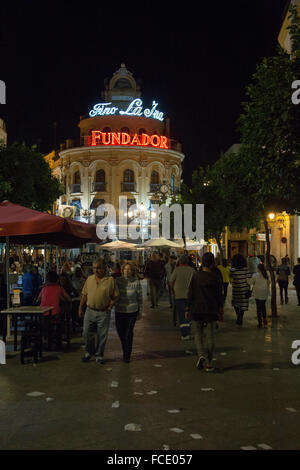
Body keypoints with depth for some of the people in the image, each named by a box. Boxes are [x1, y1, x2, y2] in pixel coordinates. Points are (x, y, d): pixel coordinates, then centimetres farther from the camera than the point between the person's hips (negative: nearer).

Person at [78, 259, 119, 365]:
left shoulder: (110, 280, -5)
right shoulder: (89, 279, 5)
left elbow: (115, 296, 0)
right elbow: (84, 295, 11)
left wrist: (110, 307, -10)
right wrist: (80, 308, 9)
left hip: (103, 313, -3)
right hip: (90, 311, 3)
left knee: (102, 336, 6)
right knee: (87, 333, 7)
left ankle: (99, 355, 23)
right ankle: (89, 352, 30)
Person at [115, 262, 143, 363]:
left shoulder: (136, 282, -7)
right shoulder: (118, 280, -2)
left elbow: (140, 298, 0)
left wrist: (140, 312, 2)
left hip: (132, 311, -2)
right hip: (119, 311, 3)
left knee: (129, 333, -1)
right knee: (120, 332, 10)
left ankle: (127, 356, 13)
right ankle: (125, 351, 36)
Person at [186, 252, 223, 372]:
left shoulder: (195, 276, -6)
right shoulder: (216, 278, -4)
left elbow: (190, 294, -4)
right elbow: (220, 296, 1)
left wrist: (187, 309, 4)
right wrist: (221, 310, 11)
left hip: (196, 310, 0)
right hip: (211, 311, 0)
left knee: (198, 334, 14)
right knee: (210, 336, 8)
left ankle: (201, 355, -8)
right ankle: (208, 363, 10)